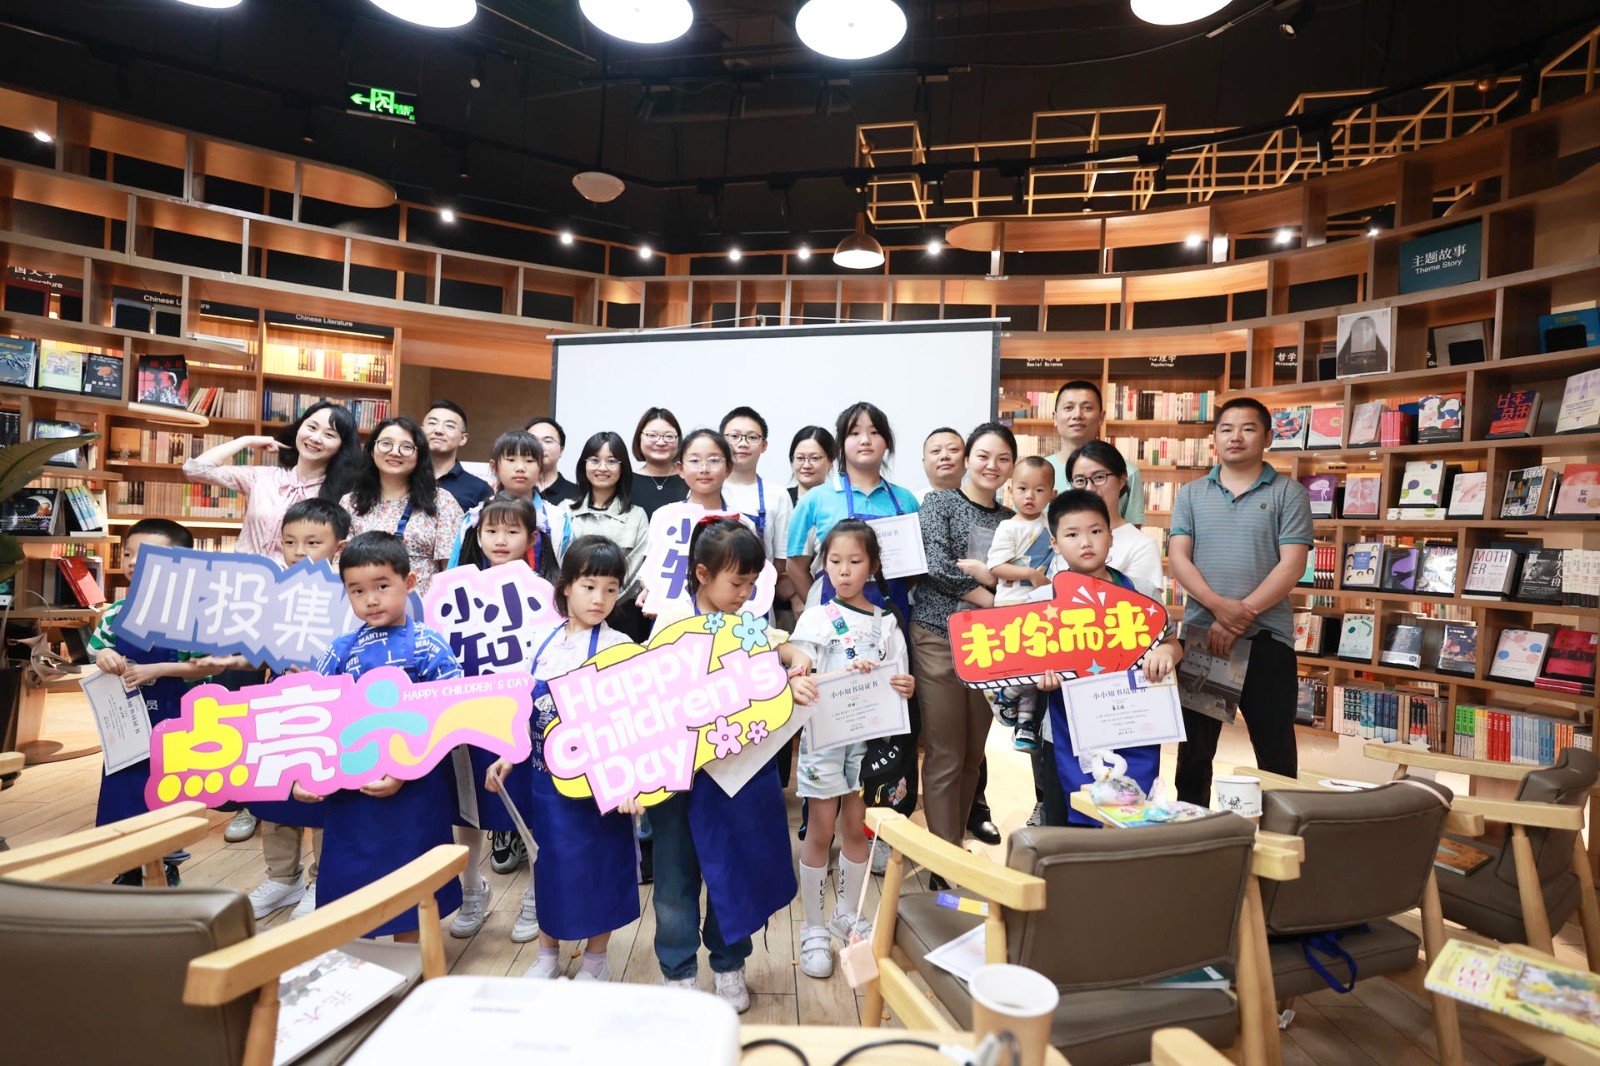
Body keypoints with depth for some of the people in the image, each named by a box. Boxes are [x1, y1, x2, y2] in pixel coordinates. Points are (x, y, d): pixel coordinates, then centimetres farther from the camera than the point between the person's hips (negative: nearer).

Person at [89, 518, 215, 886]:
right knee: (121, 796, 14)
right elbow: (100, 654, 11)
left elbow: (210, 666, -18)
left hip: (174, 722, -5)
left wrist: (155, 670, -22)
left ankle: (167, 870, 27)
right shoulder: (116, 613, 1)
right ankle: (128, 872, 33)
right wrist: (104, 657, -11)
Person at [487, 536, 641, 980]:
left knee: (596, 864, 9)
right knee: (546, 860, 17)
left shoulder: (618, 646, -12)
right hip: (542, 773, 5)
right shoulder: (543, 640, 2)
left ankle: (596, 958, 30)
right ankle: (548, 953, 38)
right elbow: (526, 707, 11)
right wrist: (507, 757, 7)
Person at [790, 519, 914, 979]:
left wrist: (906, 688, -20)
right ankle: (814, 927, 17)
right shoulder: (815, 618, -3)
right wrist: (844, 675, -28)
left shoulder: (886, 622, 4)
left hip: (868, 734, 3)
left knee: (856, 826, 13)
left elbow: (897, 681, 3)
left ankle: (848, 914, 31)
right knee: (822, 828, 3)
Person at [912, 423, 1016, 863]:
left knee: (973, 755, 12)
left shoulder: (1010, 519, 13)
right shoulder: (939, 503, 0)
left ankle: (957, 847, 27)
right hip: (940, 638, -5)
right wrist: (996, 601, -11)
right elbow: (940, 569, -13)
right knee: (945, 756, 0)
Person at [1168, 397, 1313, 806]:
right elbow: (1178, 558, -1)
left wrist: (1242, 616, -16)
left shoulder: (1288, 493, 2)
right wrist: (1219, 606, -17)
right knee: (1194, 748, 12)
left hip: (1266, 636, -2)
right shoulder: (1191, 494, 8)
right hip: (1199, 634, 2)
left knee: (1275, 750, 7)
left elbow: (1291, 565, -8)